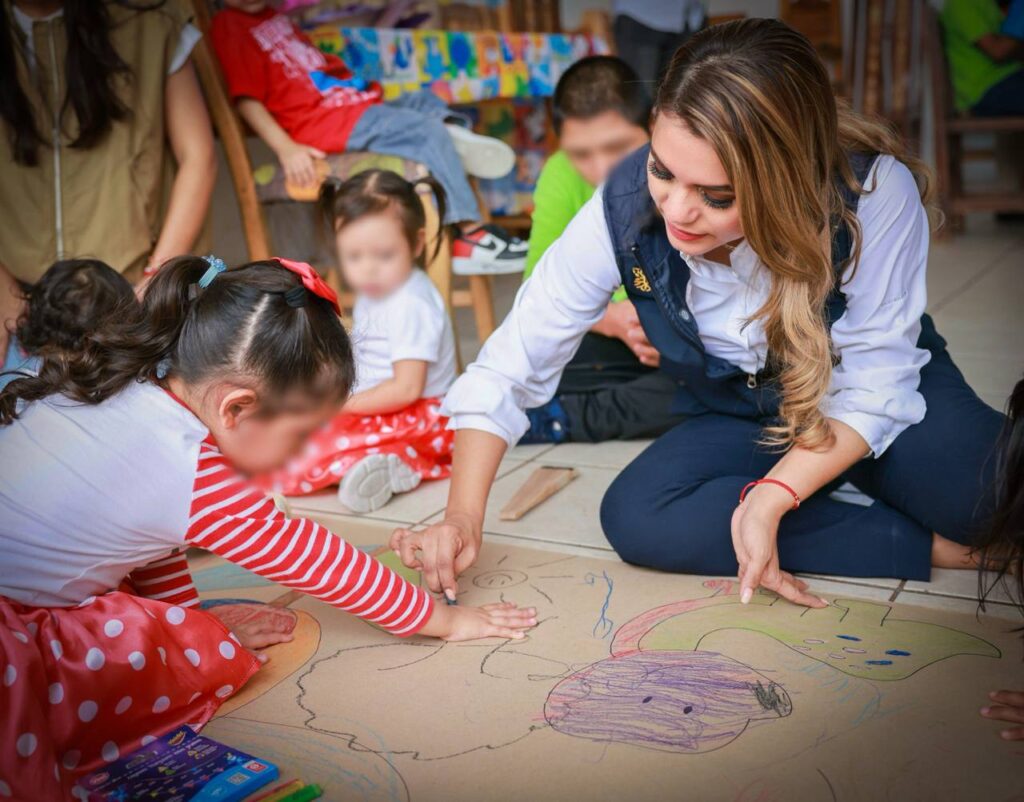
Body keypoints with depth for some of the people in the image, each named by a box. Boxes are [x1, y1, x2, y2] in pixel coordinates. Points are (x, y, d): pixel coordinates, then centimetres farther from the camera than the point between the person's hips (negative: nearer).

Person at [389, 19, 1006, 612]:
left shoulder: (875, 193, -31)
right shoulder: (625, 208, -26)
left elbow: (873, 384, -22)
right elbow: (510, 366, -18)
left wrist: (770, 498, -35)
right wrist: (463, 517, -27)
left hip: (879, 401, -3)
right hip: (742, 421, 3)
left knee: (989, 482, -35)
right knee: (637, 517, -28)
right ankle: (928, 547, -15)